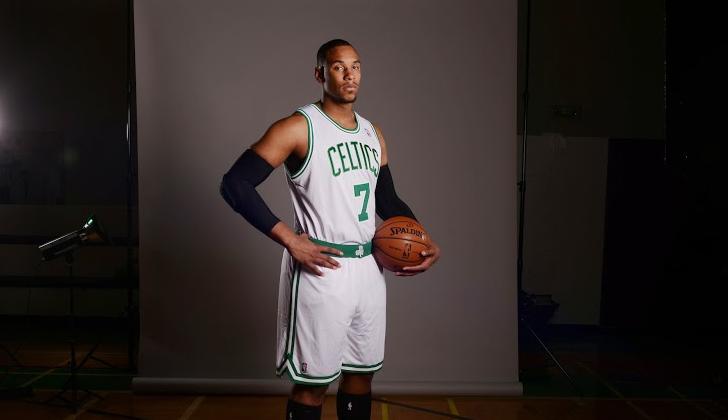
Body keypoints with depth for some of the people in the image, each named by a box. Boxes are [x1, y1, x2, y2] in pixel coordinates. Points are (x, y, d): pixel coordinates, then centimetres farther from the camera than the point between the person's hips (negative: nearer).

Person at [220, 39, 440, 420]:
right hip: (322, 270, -7)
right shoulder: (298, 128, -10)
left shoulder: (373, 133, 12)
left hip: (368, 267, 7)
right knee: (313, 382, 5)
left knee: (362, 372, 17)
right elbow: (234, 184, -14)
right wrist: (289, 239, -19)